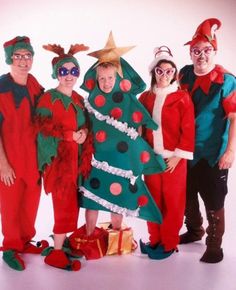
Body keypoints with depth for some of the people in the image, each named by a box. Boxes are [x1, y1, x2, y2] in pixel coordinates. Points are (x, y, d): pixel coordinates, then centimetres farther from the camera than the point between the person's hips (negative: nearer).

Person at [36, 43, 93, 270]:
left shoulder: (79, 99, 14)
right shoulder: (48, 98, -7)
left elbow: (85, 124, 20)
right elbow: (44, 128, -13)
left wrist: (85, 132, -1)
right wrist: (71, 135, -18)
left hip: (76, 158, 7)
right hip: (57, 158, -6)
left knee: (70, 203, 9)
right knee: (66, 204, -7)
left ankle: (64, 242, 23)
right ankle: (56, 253, 4)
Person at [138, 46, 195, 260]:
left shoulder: (182, 98, -5)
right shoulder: (145, 97, 6)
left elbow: (188, 130, -8)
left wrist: (178, 156, -12)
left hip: (173, 159, -3)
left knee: (173, 201, 5)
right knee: (153, 200, 11)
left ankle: (169, 243, 19)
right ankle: (155, 239, 26)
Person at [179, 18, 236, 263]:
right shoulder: (184, 74, 3)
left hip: (213, 155, -5)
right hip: (185, 151, 6)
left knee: (213, 202, 3)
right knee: (187, 196, 19)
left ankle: (214, 245, 21)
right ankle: (194, 230, 41)